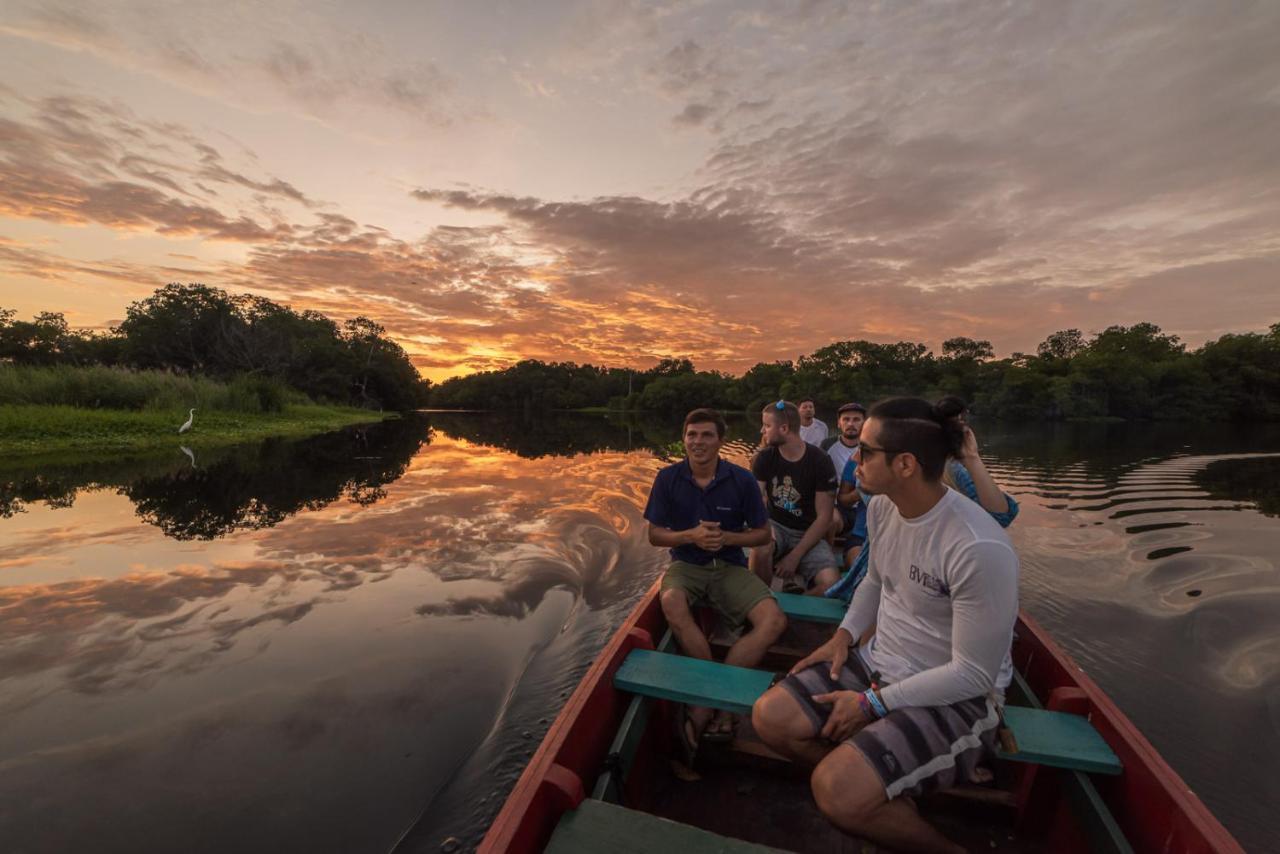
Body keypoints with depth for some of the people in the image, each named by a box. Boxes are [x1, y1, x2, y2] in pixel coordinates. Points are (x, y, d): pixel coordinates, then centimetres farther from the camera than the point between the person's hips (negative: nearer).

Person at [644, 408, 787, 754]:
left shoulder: (742, 480, -4)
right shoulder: (668, 478, -3)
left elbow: (762, 533, 4)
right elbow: (655, 534, 1)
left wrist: (726, 538, -15)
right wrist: (691, 535, -17)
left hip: (730, 567, 1)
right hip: (686, 564, 0)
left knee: (774, 621, -24)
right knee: (672, 604, -34)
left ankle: (705, 704, -15)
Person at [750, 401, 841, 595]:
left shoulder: (820, 462, -11)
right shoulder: (764, 458, -4)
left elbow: (824, 517, -11)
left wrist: (794, 557, -17)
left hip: (807, 533, -1)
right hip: (775, 525, 1)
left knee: (830, 584, -27)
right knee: (761, 549, -35)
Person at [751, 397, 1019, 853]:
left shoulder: (980, 549, -28)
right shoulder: (881, 505, -6)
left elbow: (974, 674, -20)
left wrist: (873, 703, -16)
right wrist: (844, 634, -1)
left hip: (954, 696, -6)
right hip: (881, 662, 7)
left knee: (836, 790, -22)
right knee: (770, 717, -8)